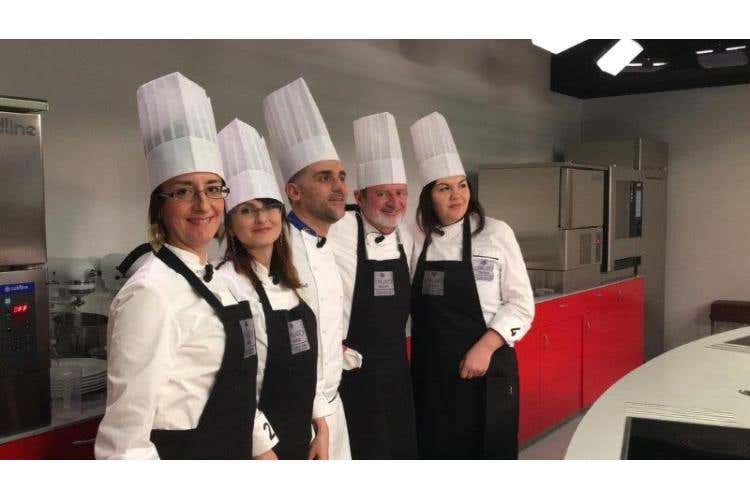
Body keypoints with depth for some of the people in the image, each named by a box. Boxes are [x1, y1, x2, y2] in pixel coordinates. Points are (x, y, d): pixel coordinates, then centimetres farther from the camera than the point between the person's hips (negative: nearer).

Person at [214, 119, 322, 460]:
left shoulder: (288, 282, 5)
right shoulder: (226, 282, -18)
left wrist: (320, 429, 9)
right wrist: (266, 453, -16)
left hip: (300, 438, 7)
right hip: (257, 443, -7)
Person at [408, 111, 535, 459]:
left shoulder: (496, 234, -6)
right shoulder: (417, 240, 4)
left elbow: (521, 304, -6)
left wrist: (484, 347, -16)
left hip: (485, 367, -3)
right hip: (431, 370, 3)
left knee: (489, 450, 6)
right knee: (437, 452, 11)